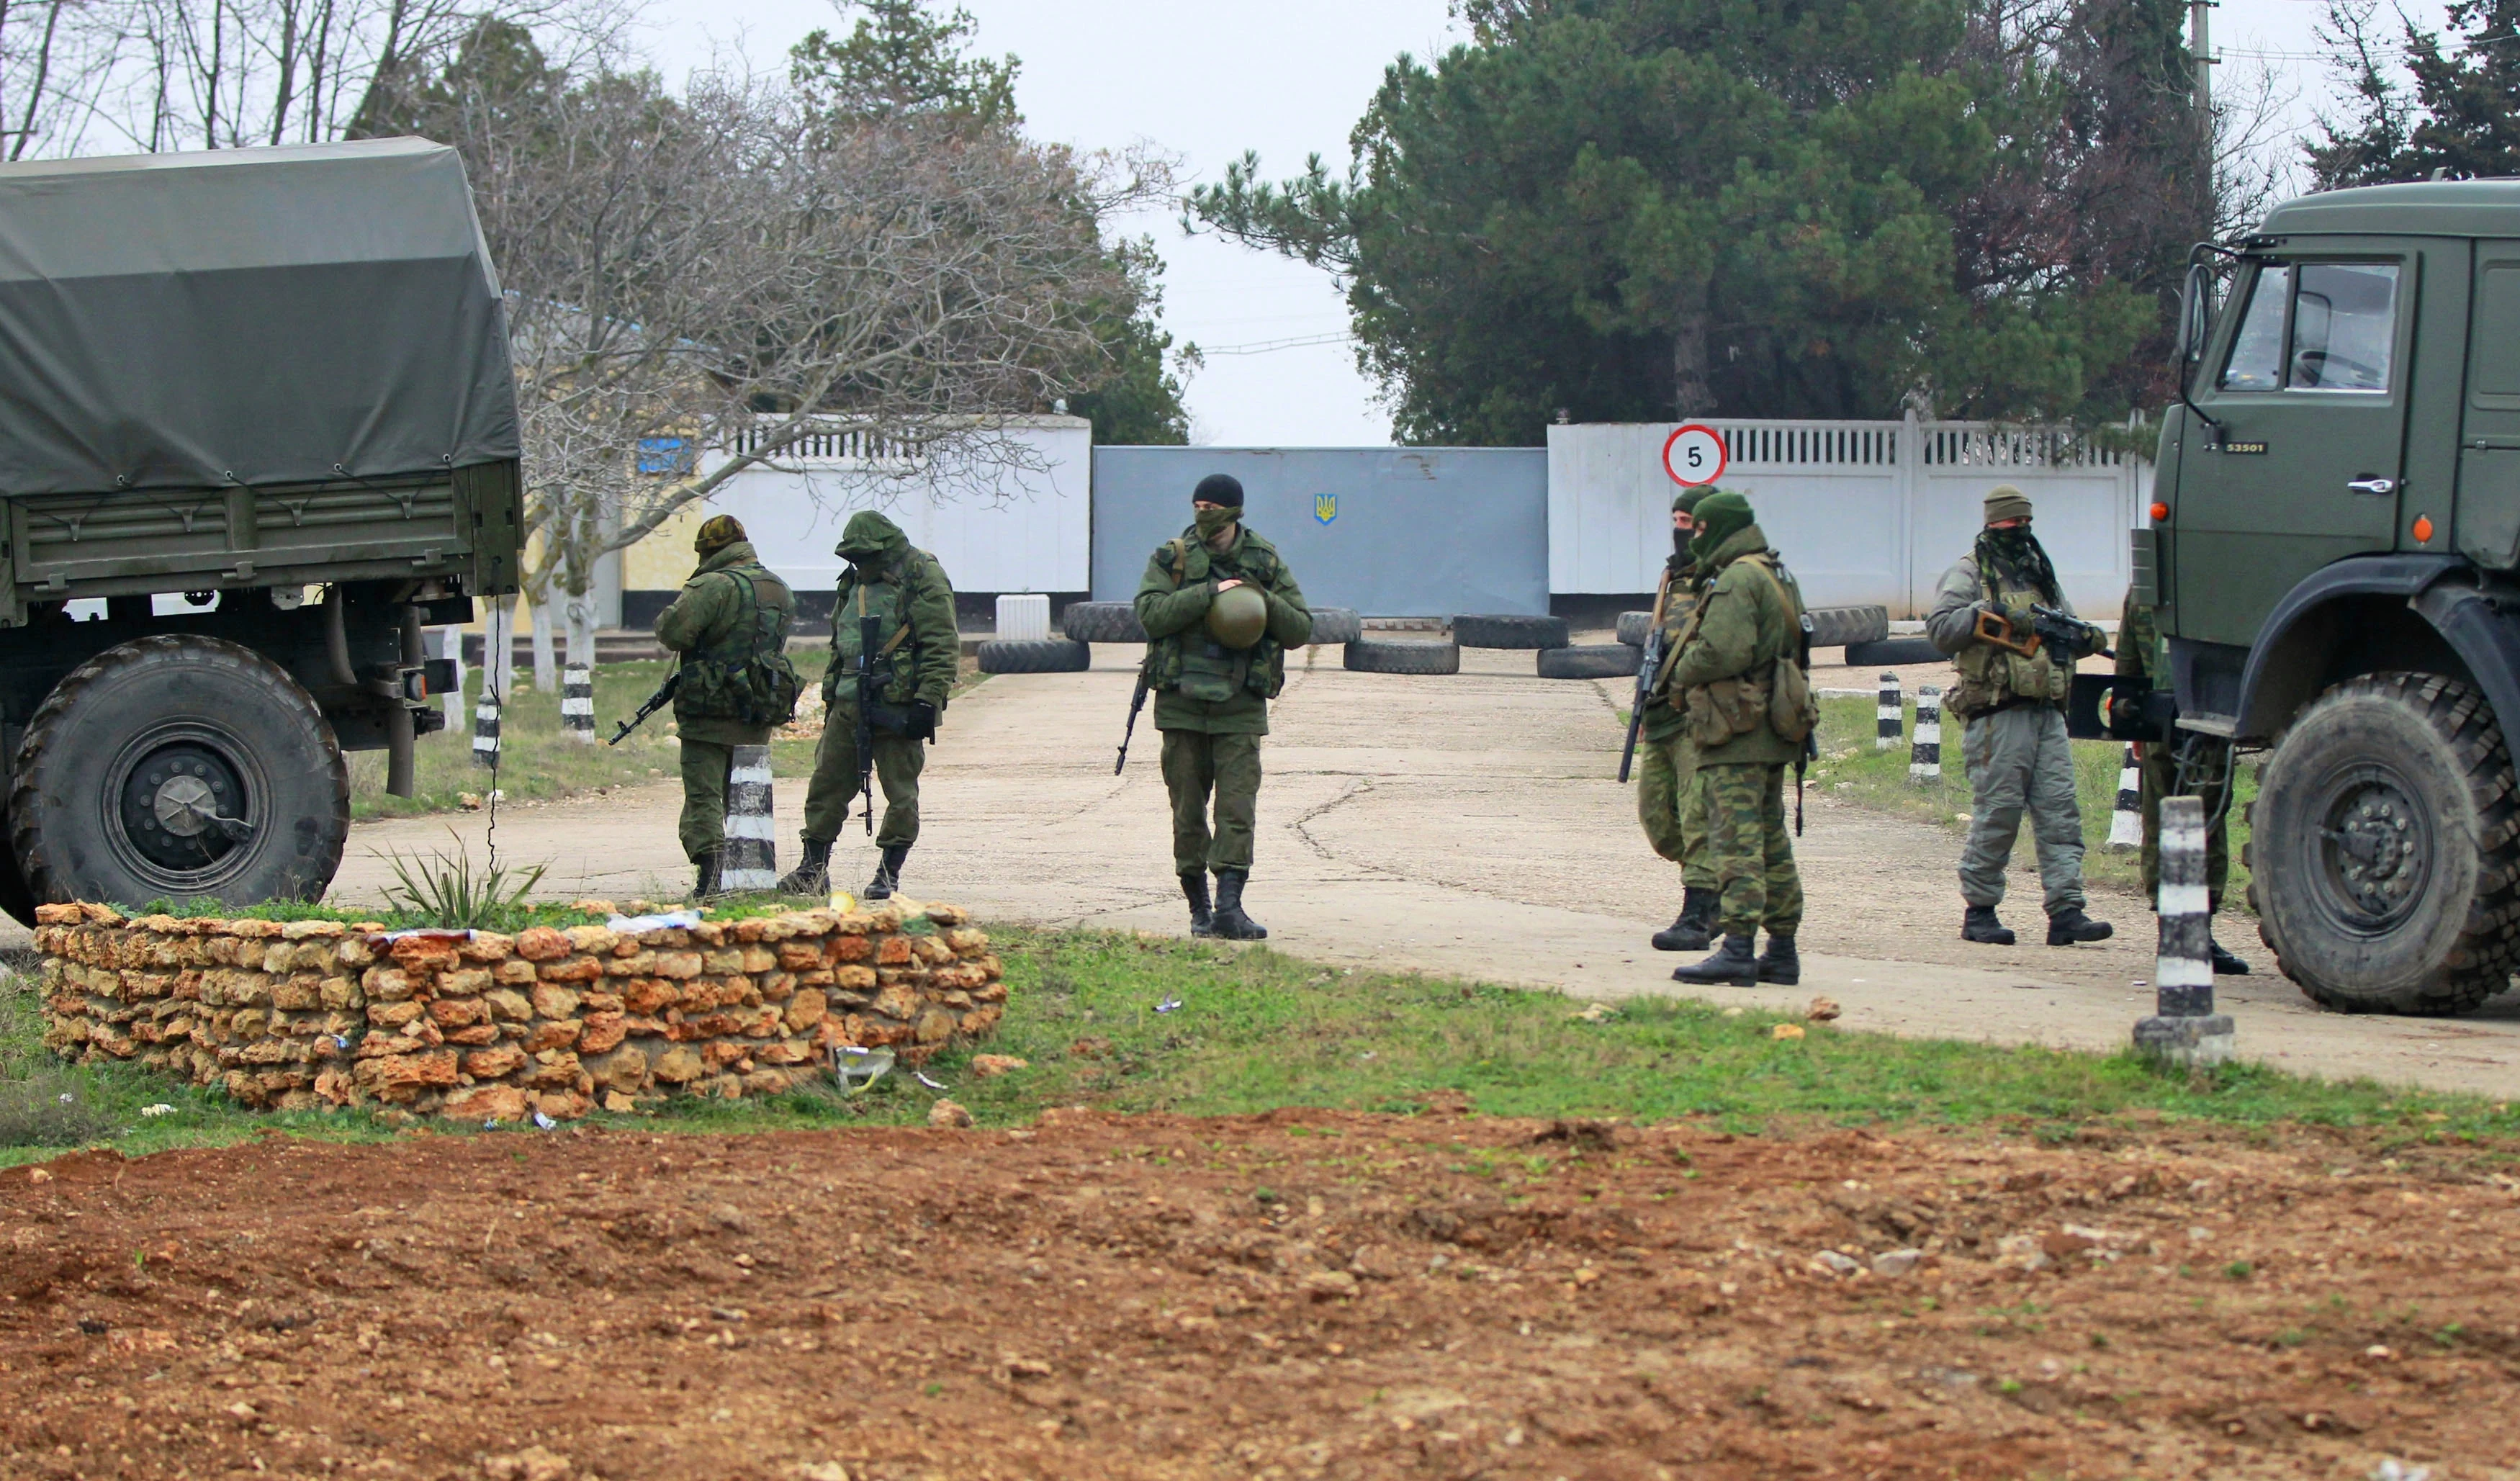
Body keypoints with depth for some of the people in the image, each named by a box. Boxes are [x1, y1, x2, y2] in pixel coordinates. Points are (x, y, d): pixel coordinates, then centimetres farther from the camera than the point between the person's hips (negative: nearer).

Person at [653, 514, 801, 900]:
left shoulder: (714, 586, -14)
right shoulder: (781, 590, 11)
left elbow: (675, 632, -20)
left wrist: (664, 619, 2)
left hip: (712, 714, -7)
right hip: (761, 718, 7)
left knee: (703, 797, -5)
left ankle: (710, 876, -15)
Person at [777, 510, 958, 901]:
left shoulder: (924, 580, -7)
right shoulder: (854, 583, 17)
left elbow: (943, 646, -12)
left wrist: (928, 701, -18)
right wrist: (831, 697, 23)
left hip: (897, 706, -7)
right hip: (849, 706, 7)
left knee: (900, 792, 0)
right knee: (827, 784, 6)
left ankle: (889, 872, 9)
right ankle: (813, 867, 12)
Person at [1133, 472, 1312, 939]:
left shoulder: (1266, 563, 6)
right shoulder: (1170, 559, 3)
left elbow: (1300, 630, 7)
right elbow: (1150, 613, -12)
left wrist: (1265, 602, -11)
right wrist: (1209, 593, -19)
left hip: (1241, 707, 0)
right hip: (1182, 703, 0)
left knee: (1237, 808, -9)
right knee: (1188, 810, 5)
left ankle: (1230, 907, -13)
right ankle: (1199, 908, 13)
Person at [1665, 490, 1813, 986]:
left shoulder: (1737, 580, -13)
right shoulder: (1779, 577, 18)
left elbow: (1723, 652, -24)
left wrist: (1682, 671, -6)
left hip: (1737, 732, -10)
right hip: (1774, 732, 10)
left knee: (1736, 839, -13)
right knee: (1772, 840, 14)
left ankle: (1737, 949, -18)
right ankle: (1782, 952, 17)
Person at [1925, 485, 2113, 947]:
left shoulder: (2040, 573, 23)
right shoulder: (1969, 574, 3)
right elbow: (1939, 627, -10)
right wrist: (1989, 613, -19)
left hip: (2048, 713, 6)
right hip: (1999, 714, -6)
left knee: (2060, 811, -2)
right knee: (1996, 813, -5)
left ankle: (2066, 912, -4)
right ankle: (1979, 912, 5)